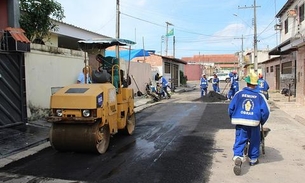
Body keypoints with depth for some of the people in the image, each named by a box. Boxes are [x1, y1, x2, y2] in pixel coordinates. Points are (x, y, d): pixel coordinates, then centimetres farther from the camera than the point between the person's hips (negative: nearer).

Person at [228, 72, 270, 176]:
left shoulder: (239, 94, 0)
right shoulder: (259, 96, -1)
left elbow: (231, 108, 2)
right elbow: (266, 111, -3)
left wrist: (233, 119, 17)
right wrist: (262, 122, 13)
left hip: (240, 122, 0)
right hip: (254, 123, 1)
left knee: (239, 141, 1)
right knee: (254, 142, 20)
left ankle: (238, 157, -22)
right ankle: (253, 159, 33)